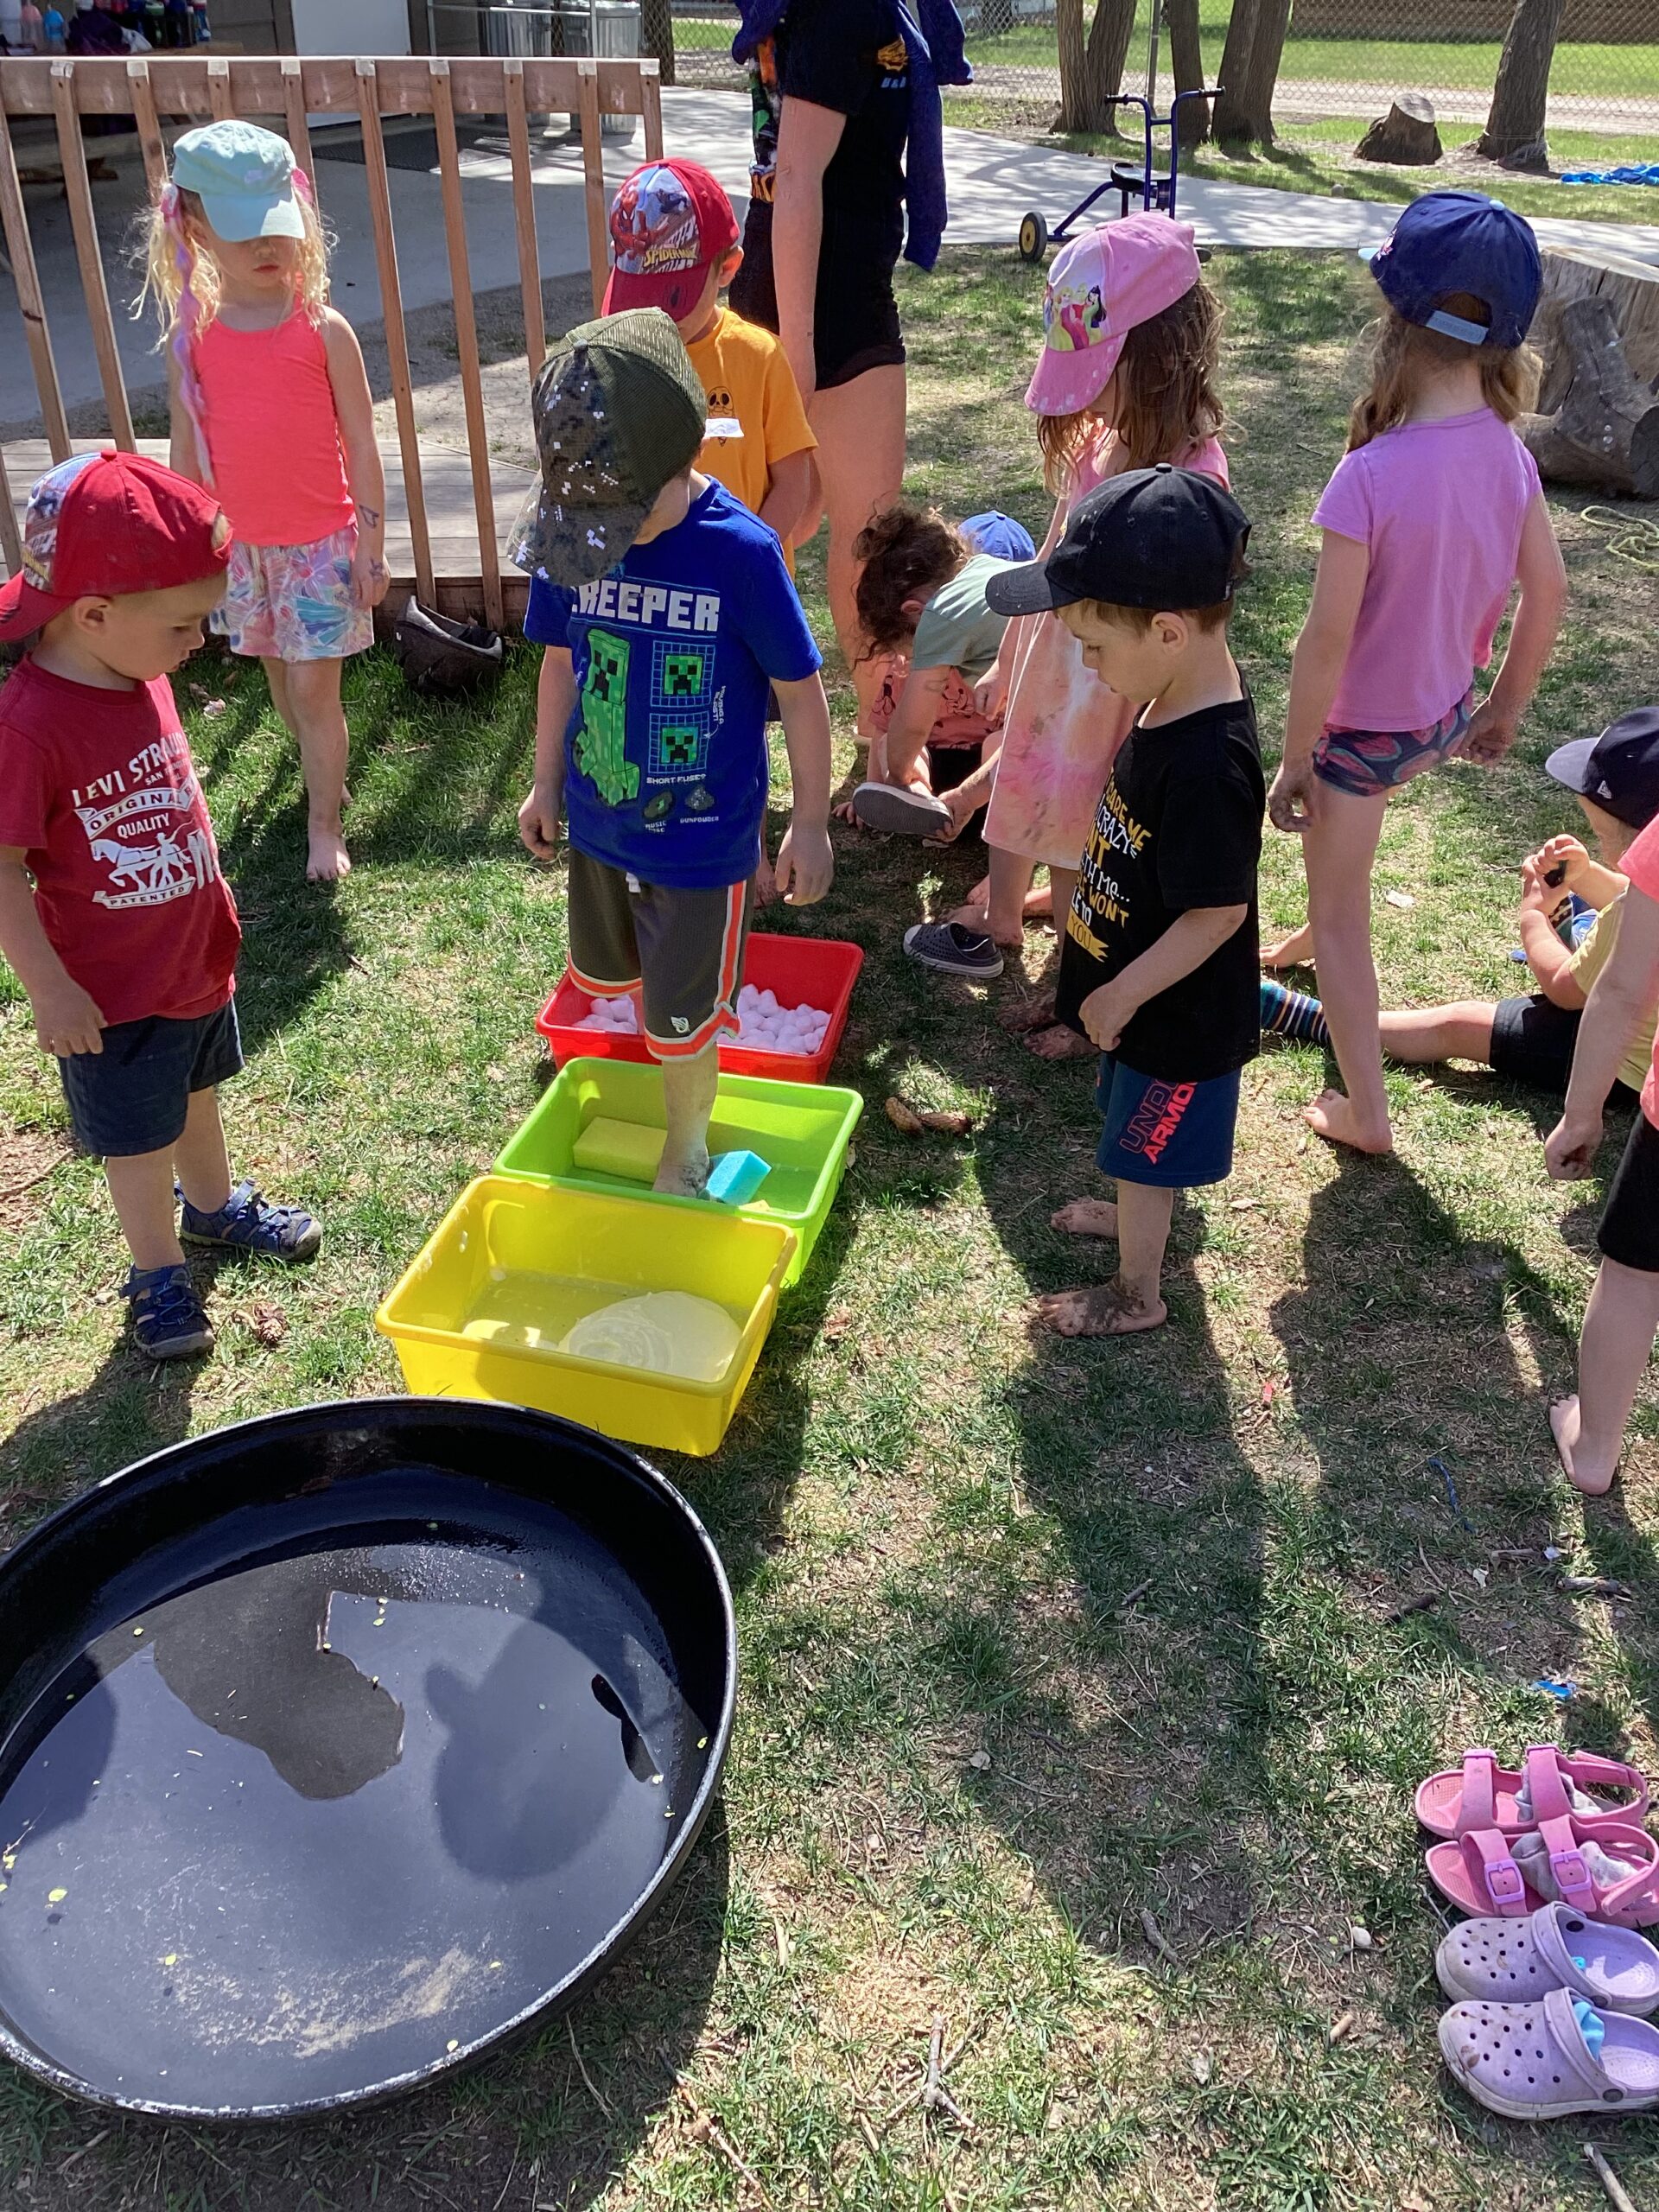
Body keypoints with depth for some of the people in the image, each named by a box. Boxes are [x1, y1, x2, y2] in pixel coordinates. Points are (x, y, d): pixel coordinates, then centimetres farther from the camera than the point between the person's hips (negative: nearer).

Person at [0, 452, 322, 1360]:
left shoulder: (141, 677, -6)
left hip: (197, 957, 7)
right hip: (112, 992, -7)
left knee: (194, 1095, 29)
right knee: (139, 1139, 12)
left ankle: (216, 1205, 52)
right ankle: (156, 1271, 34)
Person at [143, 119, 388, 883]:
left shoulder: (323, 330, -10)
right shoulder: (191, 337, -2)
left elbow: (361, 447, -7)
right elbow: (188, 452, 5)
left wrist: (371, 547, -7)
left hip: (320, 540, -3)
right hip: (240, 542, 4)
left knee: (314, 685, -2)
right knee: (278, 676, 15)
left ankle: (324, 825, 12)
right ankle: (324, 768, 38)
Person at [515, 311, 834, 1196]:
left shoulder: (740, 551, -23)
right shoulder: (568, 540, -12)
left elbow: (800, 691, -13)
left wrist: (811, 823, -7)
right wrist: (546, 782, 14)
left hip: (704, 835, -4)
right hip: (598, 822, 5)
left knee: (681, 1022, 9)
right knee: (611, 979, 25)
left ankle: (683, 1155, 35)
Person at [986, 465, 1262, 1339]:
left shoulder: (1207, 763, -35)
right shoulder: (1171, 707, -6)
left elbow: (1219, 912, -29)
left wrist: (1123, 994, -20)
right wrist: (1081, 897, 17)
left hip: (1176, 1014, -8)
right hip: (1139, 990, 8)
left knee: (1144, 1152, 13)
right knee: (1138, 1145, 30)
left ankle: (1135, 1292, 34)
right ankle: (1135, 1216, 55)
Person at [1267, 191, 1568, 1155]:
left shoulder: (1371, 475, -28)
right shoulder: (1508, 453, -8)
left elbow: (1328, 638, -25)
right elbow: (1549, 591, 2)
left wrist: (1295, 759, -12)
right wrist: (1506, 707, 16)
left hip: (1366, 726, -6)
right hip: (1447, 713, 6)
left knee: (1340, 917, 12)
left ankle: (1364, 1113, 21)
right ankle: (1327, 936, 56)